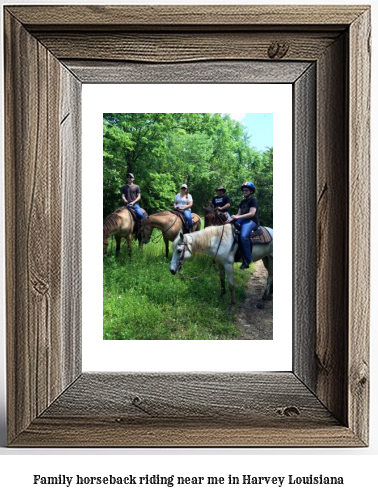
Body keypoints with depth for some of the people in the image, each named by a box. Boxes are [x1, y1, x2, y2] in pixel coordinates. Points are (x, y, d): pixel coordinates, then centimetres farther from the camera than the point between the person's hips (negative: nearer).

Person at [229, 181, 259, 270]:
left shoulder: (253, 200, -5)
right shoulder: (243, 201, 20)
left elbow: (251, 213, -17)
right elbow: (239, 213, 16)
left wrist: (238, 217, -21)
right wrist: (231, 219, -2)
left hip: (251, 221, -10)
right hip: (242, 220, 10)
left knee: (243, 235, -34)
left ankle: (247, 261, -31)